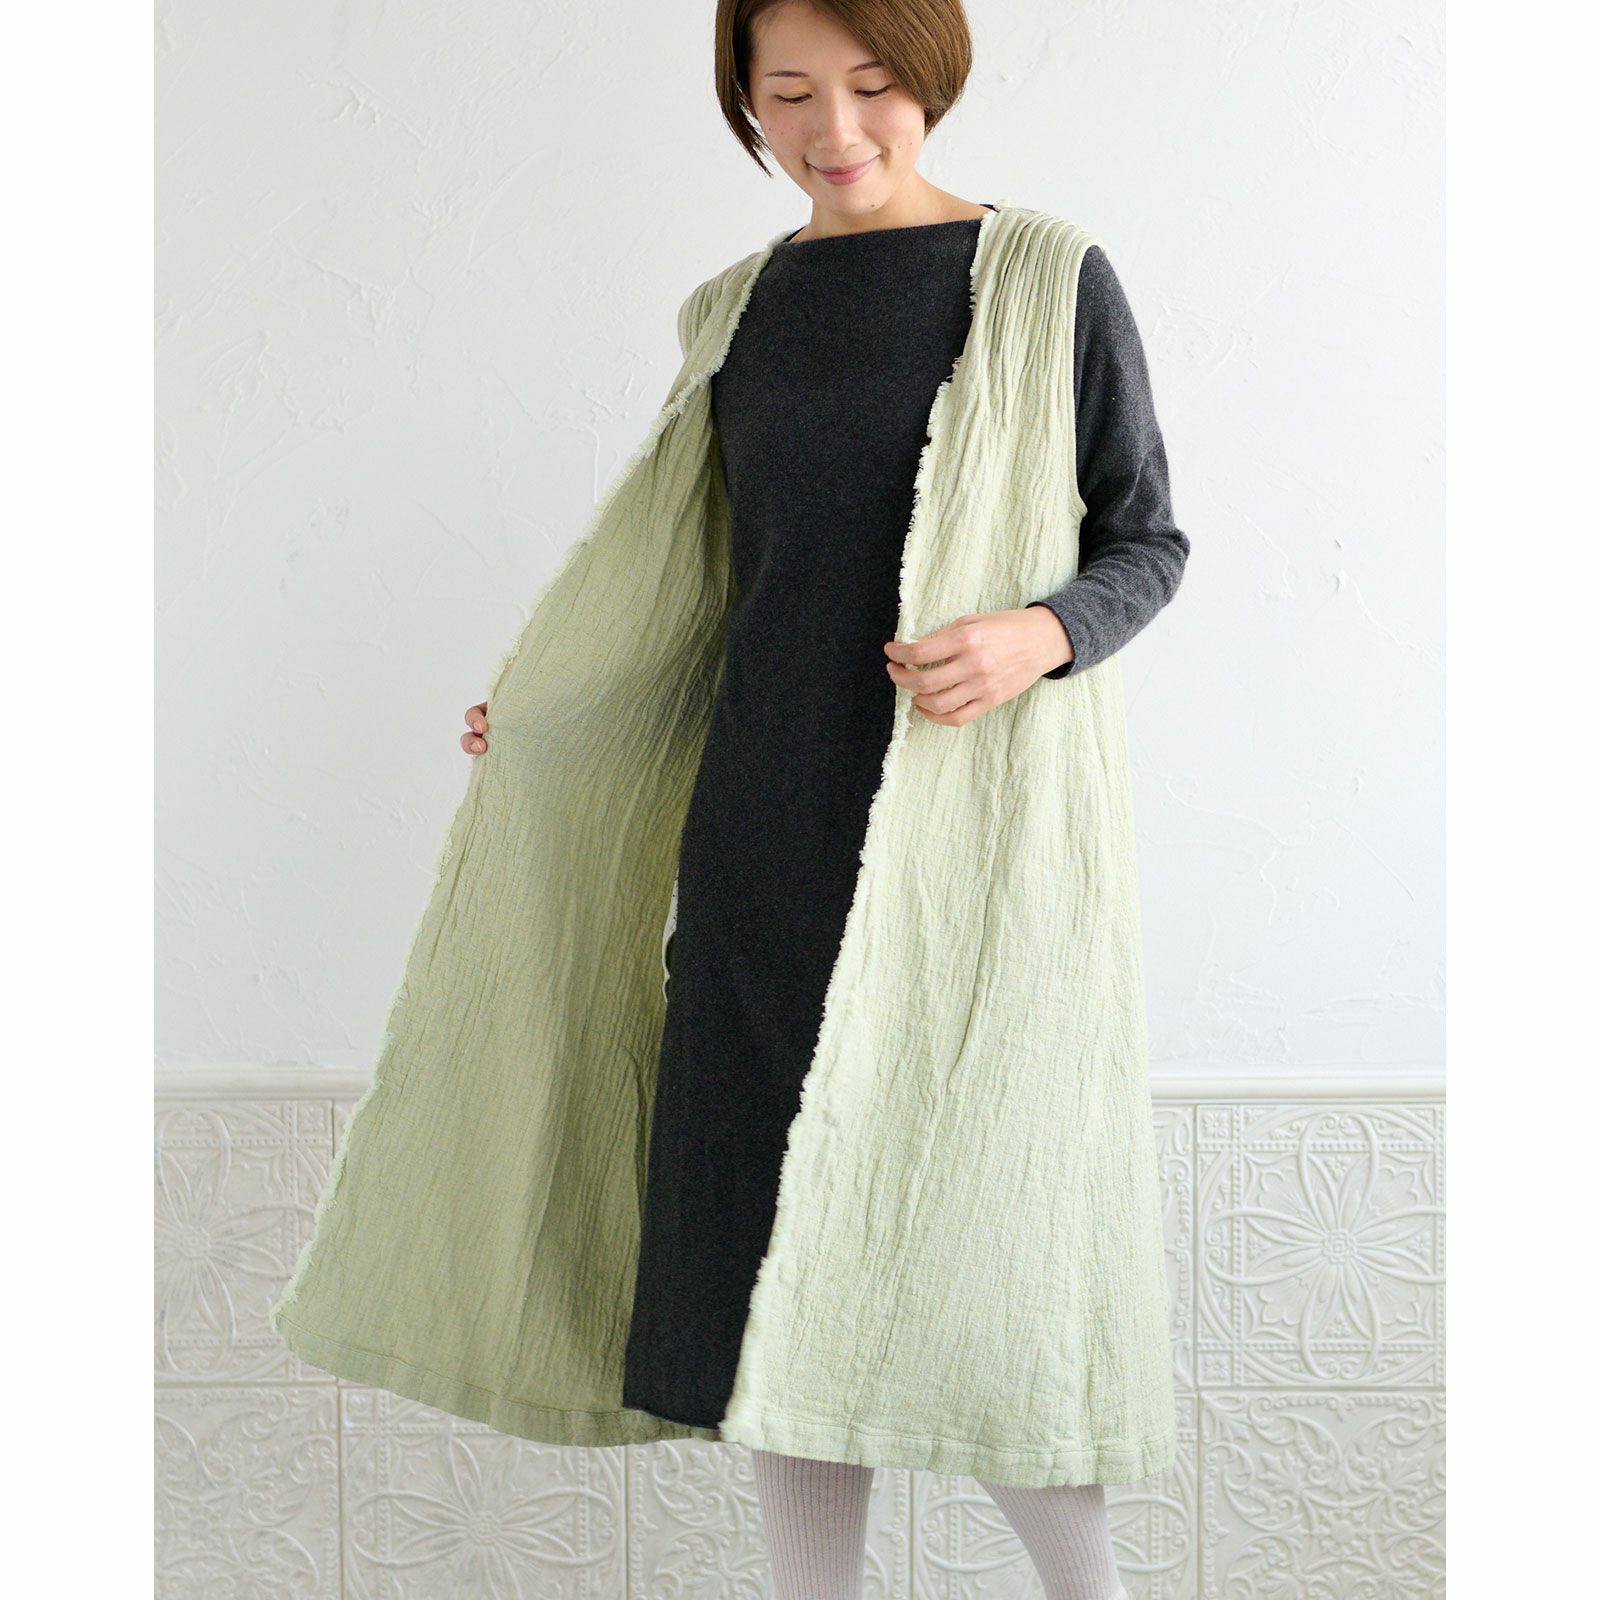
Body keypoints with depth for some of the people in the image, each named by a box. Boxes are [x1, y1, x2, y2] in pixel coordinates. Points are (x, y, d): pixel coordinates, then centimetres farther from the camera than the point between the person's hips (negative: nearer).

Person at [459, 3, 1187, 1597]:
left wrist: (1037, 641, -22)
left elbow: (1146, 548, -1)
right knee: (771, 1266, 5)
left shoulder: (1052, 281, -4)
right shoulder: (751, 309, 10)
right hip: (770, 837, 5)